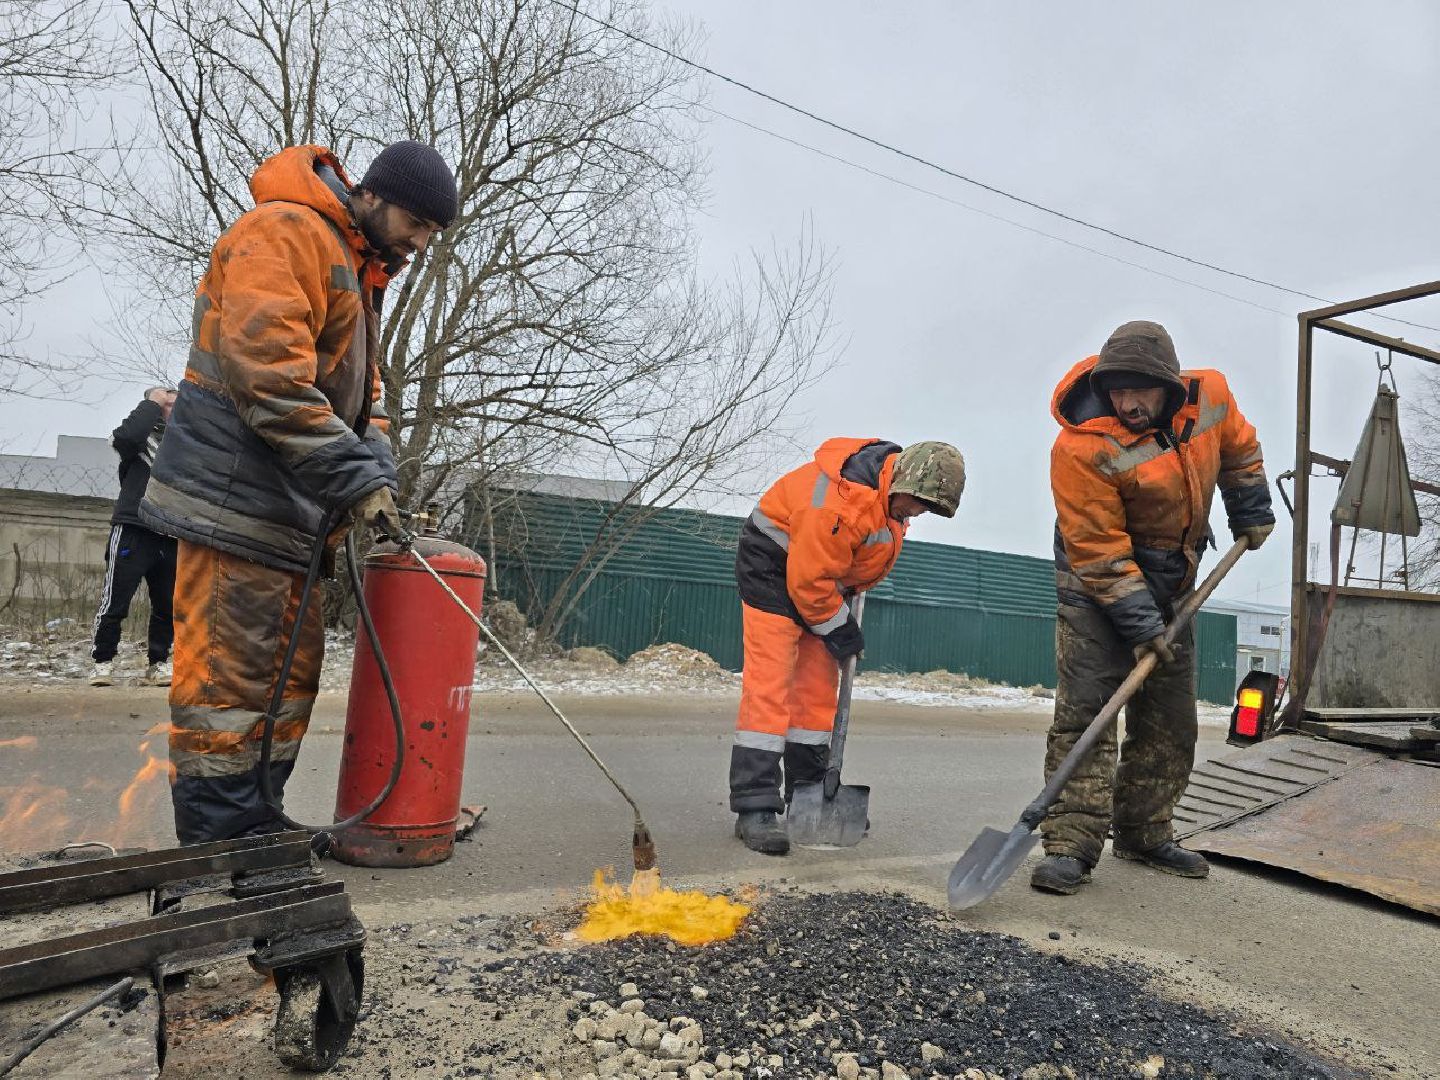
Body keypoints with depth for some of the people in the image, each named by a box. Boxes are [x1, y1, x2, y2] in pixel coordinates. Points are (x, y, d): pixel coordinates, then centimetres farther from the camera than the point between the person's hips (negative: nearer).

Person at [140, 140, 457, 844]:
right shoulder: (285, 231, -9)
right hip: (236, 498, -10)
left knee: (293, 671, 12)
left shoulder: (355, 272, 23)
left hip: (289, 509, 10)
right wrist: (357, 476, -24)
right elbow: (266, 369, -23)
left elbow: (361, 392, 20)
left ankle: (259, 831, 23)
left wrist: (377, 477, 2)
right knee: (228, 675, -6)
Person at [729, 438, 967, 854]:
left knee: (819, 685, 9)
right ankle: (755, 807, -13)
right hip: (773, 562, -9)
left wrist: (854, 590, 13)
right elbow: (807, 578, -27)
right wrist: (836, 628, -16)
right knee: (770, 683, -15)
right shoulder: (844, 501, -34)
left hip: (820, 572, 9)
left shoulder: (895, 493, -5)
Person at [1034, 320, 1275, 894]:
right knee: (1085, 710, -14)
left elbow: (1239, 449, 15)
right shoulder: (1081, 447, -28)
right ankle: (1070, 845, -9)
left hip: (1171, 584, 7)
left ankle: (1144, 834, 25)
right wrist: (1139, 624, -24)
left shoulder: (1210, 395, -10)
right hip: (1097, 585, -6)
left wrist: (1250, 512, 15)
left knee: (1170, 721, 11)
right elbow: (1099, 550, -25)